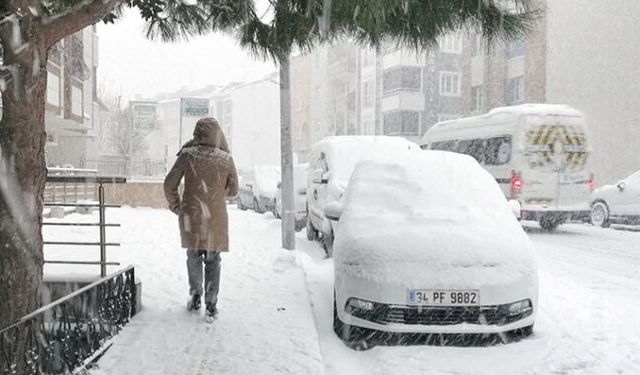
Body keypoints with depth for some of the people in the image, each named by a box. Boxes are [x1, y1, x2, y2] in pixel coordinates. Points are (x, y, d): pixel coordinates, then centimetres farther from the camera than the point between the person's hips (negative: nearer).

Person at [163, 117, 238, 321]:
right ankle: (211, 305, 10)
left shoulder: (187, 155, -7)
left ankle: (195, 297, 26)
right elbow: (233, 189, 7)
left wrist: (176, 207, 12)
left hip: (191, 216, 0)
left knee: (194, 258, 19)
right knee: (213, 261, 10)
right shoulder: (226, 159, -5)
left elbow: (169, 185, -3)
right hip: (216, 219, 0)